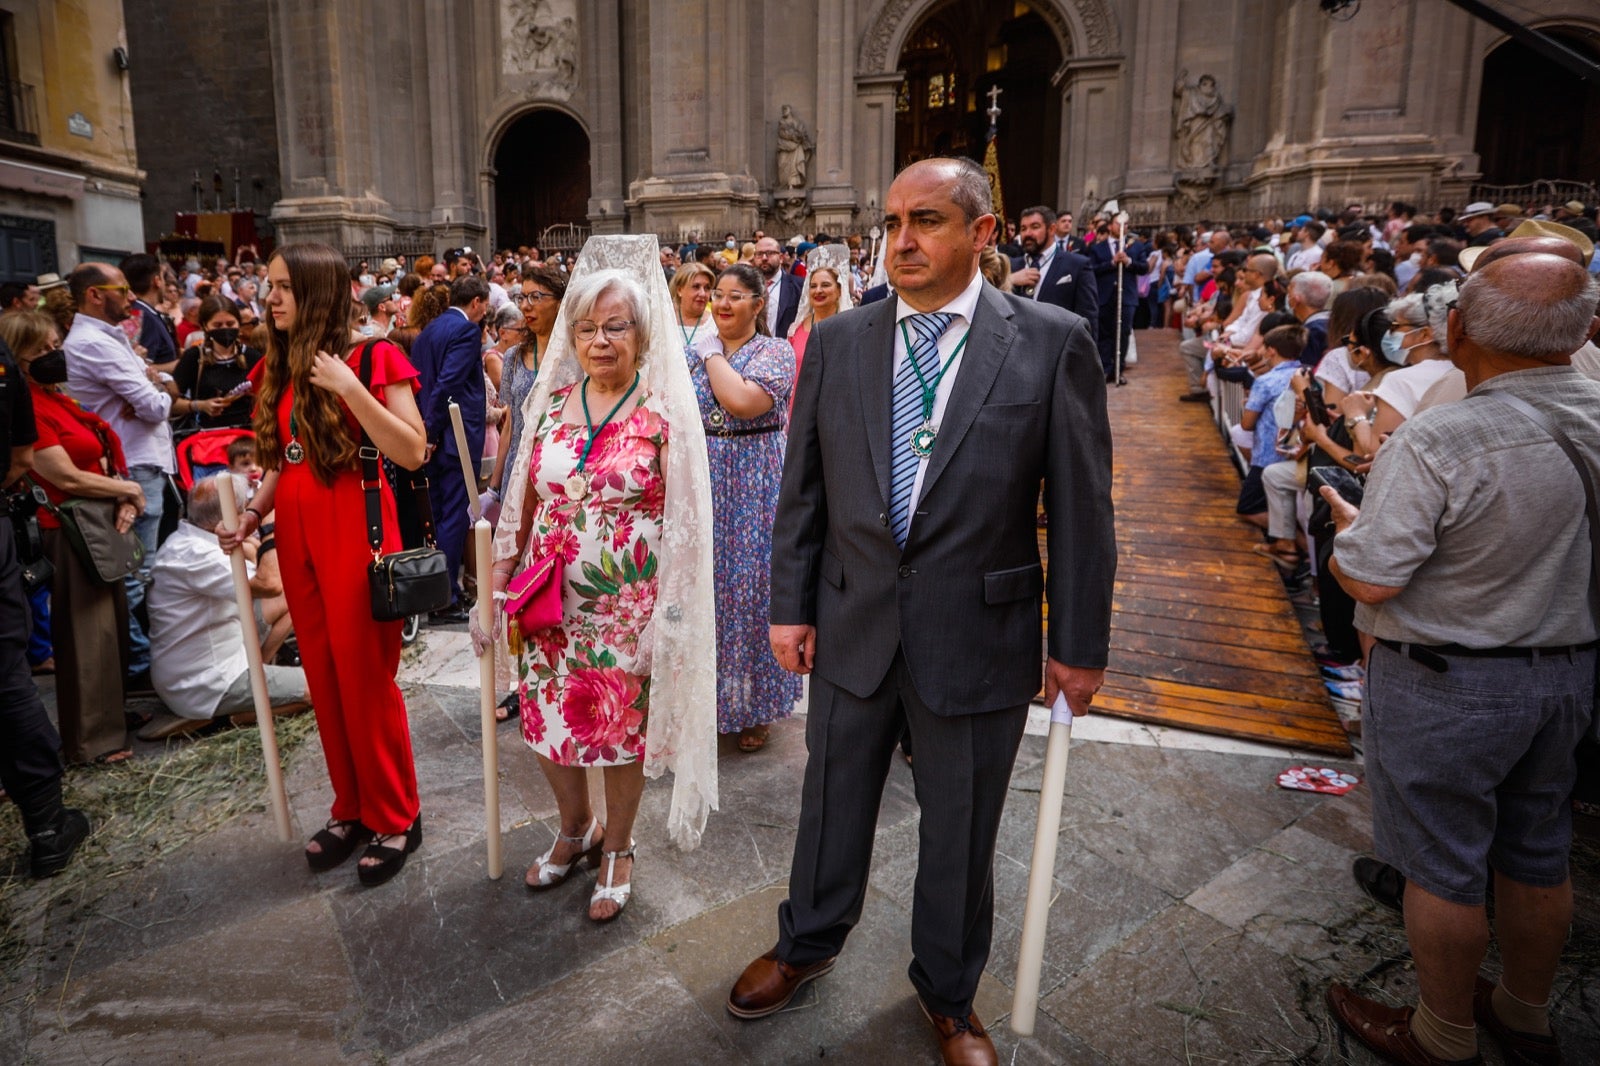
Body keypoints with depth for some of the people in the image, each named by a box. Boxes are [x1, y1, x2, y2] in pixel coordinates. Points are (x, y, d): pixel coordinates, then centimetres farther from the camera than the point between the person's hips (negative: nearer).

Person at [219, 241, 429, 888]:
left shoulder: (371, 357, -7)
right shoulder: (279, 367, 11)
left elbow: (412, 452, -16)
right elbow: (284, 459, 18)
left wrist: (349, 388, -21)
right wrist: (252, 513, 6)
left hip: (356, 533, -6)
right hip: (297, 535, 6)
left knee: (365, 680, 0)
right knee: (324, 679, 12)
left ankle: (394, 819, 17)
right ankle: (351, 808, 28)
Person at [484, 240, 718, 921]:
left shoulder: (665, 412, -8)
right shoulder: (550, 403, 3)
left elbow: (683, 521, -10)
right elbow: (523, 503, 7)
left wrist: (666, 618, -14)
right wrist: (494, 588, 4)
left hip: (628, 604, -4)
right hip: (548, 601, 4)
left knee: (624, 726, 11)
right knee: (546, 722, 14)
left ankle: (616, 847, 36)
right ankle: (574, 827, 43)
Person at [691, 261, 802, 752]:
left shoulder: (776, 351, -6)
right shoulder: (697, 351, 10)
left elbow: (741, 401, -24)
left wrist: (712, 352, -11)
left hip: (753, 488, -5)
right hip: (702, 484, 5)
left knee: (748, 586, 1)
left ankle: (755, 708, 18)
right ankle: (710, 696, 26)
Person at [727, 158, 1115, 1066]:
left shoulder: (1053, 343, -8)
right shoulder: (838, 342, 1)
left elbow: (1082, 506, -6)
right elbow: (803, 489, 5)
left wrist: (1082, 644, -4)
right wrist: (790, 605, 4)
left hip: (978, 637, -2)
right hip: (851, 625, 3)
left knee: (962, 832, 16)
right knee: (834, 803, 21)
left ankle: (949, 993, 43)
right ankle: (809, 943, 49)